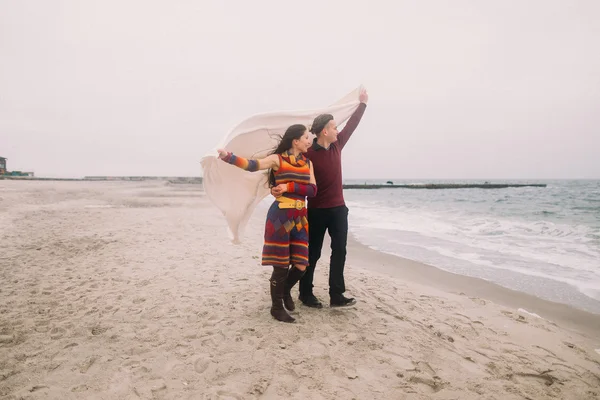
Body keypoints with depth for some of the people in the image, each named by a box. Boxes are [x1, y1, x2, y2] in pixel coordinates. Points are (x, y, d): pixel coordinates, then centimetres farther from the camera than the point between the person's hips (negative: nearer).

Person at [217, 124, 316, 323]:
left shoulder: (308, 163, 11)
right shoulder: (277, 159, -3)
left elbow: (312, 190, 1)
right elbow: (252, 165, -16)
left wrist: (289, 187, -12)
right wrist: (229, 157, -30)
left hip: (300, 217, 5)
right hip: (280, 216, -5)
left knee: (301, 265, 4)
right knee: (281, 265, 0)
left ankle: (286, 290, 36)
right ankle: (276, 307, 19)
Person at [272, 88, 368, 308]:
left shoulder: (337, 145, 4)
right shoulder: (308, 153, -16)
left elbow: (351, 125, 17)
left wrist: (363, 103, 23)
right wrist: (278, 188, -37)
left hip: (338, 208, 6)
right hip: (317, 210, -6)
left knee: (339, 251, 2)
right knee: (312, 253, 6)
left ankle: (337, 296, 8)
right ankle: (305, 294, 21)